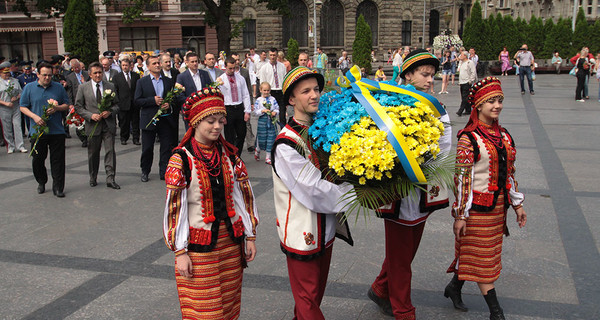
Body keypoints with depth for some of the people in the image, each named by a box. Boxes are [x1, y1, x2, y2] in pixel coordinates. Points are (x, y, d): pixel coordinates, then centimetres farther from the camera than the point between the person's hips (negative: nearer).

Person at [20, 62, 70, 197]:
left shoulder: (59, 87, 6)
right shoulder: (29, 88, 4)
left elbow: (66, 105, 10)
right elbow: (23, 107, 4)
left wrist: (56, 108, -11)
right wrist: (34, 116, -13)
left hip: (57, 130, 0)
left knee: (58, 160, 0)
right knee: (38, 159, 8)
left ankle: (58, 187, 7)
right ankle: (41, 182, 30)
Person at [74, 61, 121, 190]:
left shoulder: (110, 86, 7)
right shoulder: (83, 88, 3)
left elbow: (117, 104, 9)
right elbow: (78, 107, 2)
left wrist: (110, 112, -11)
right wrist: (91, 115, -12)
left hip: (108, 125, 0)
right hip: (93, 125, 0)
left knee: (110, 151, -6)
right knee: (93, 153, 10)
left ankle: (110, 179, -1)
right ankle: (93, 178, 25)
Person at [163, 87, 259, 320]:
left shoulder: (229, 155, 4)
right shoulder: (182, 159, -10)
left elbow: (244, 196, 8)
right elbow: (175, 207, -10)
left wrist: (250, 237, 6)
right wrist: (180, 252, -10)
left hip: (231, 242, 4)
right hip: (199, 245, -4)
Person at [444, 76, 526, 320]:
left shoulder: (503, 135, 8)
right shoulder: (468, 138, -13)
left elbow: (509, 173, 15)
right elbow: (462, 178, -15)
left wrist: (517, 204, 15)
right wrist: (460, 215, -15)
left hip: (498, 206, 7)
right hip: (477, 207, -7)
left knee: (471, 253, 16)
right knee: (482, 257, 2)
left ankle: (454, 287, 38)